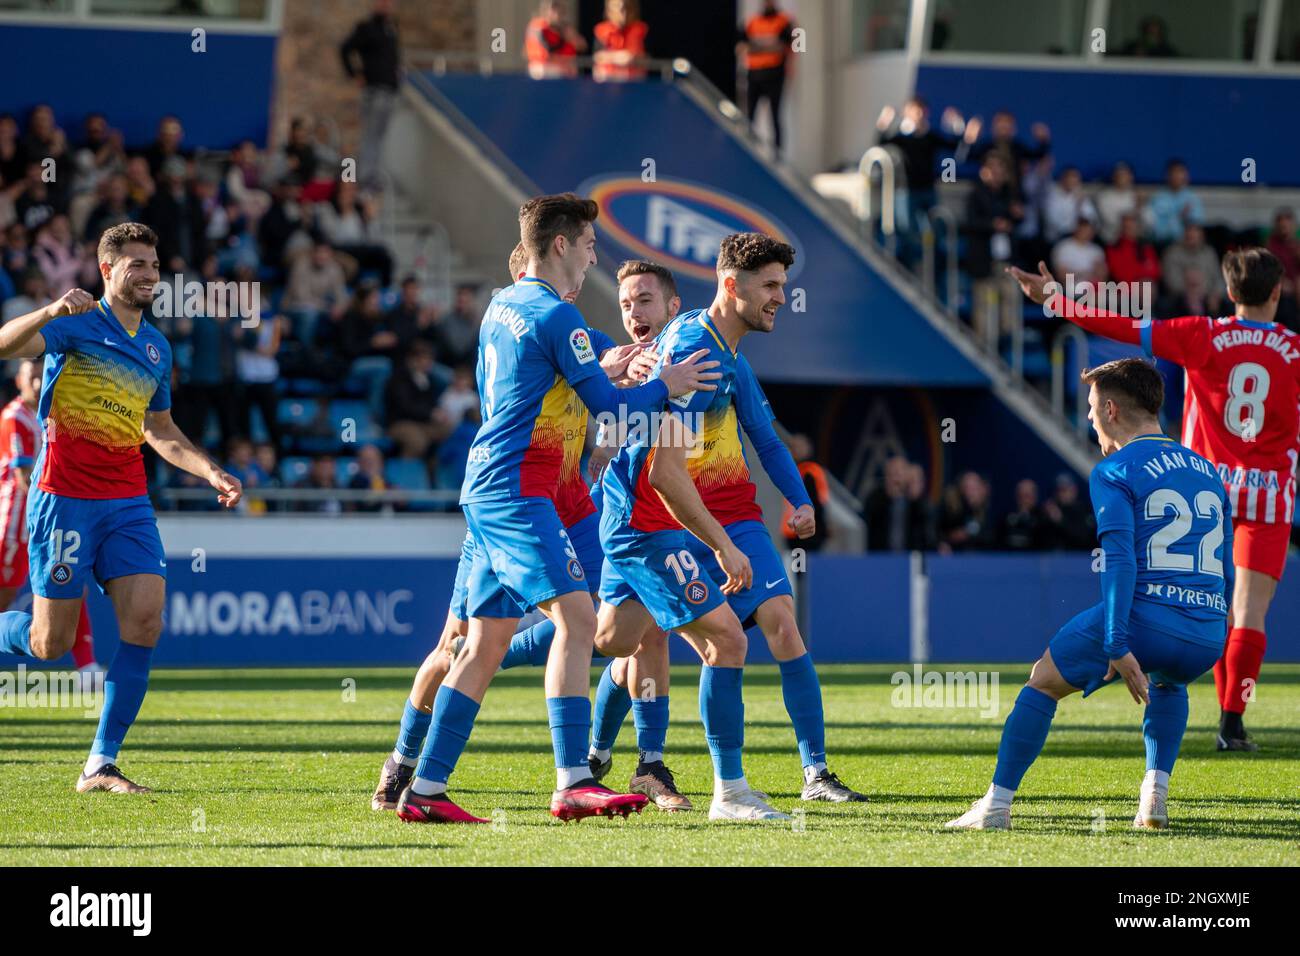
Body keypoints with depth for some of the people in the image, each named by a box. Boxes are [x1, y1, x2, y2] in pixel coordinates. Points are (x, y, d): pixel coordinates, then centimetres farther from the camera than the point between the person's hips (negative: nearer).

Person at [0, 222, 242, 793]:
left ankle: (100, 766, -5)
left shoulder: (156, 348, 15)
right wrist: (51, 312, -40)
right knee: (50, 644, -5)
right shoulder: (76, 325, -5)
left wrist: (210, 473, 15)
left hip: (128, 503, 5)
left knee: (145, 622, -11)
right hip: (65, 498, -5)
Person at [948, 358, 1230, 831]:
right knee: (1167, 681, 39)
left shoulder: (1114, 472, 2)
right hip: (1207, 641, 6)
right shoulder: (1207, 471, 22)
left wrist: (1117, 645, -18)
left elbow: (1121, 559, -13)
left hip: (1145, 616, -6)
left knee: (1043, 681, 15)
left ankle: (997, 805, 12)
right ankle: (1154, 796, 21)